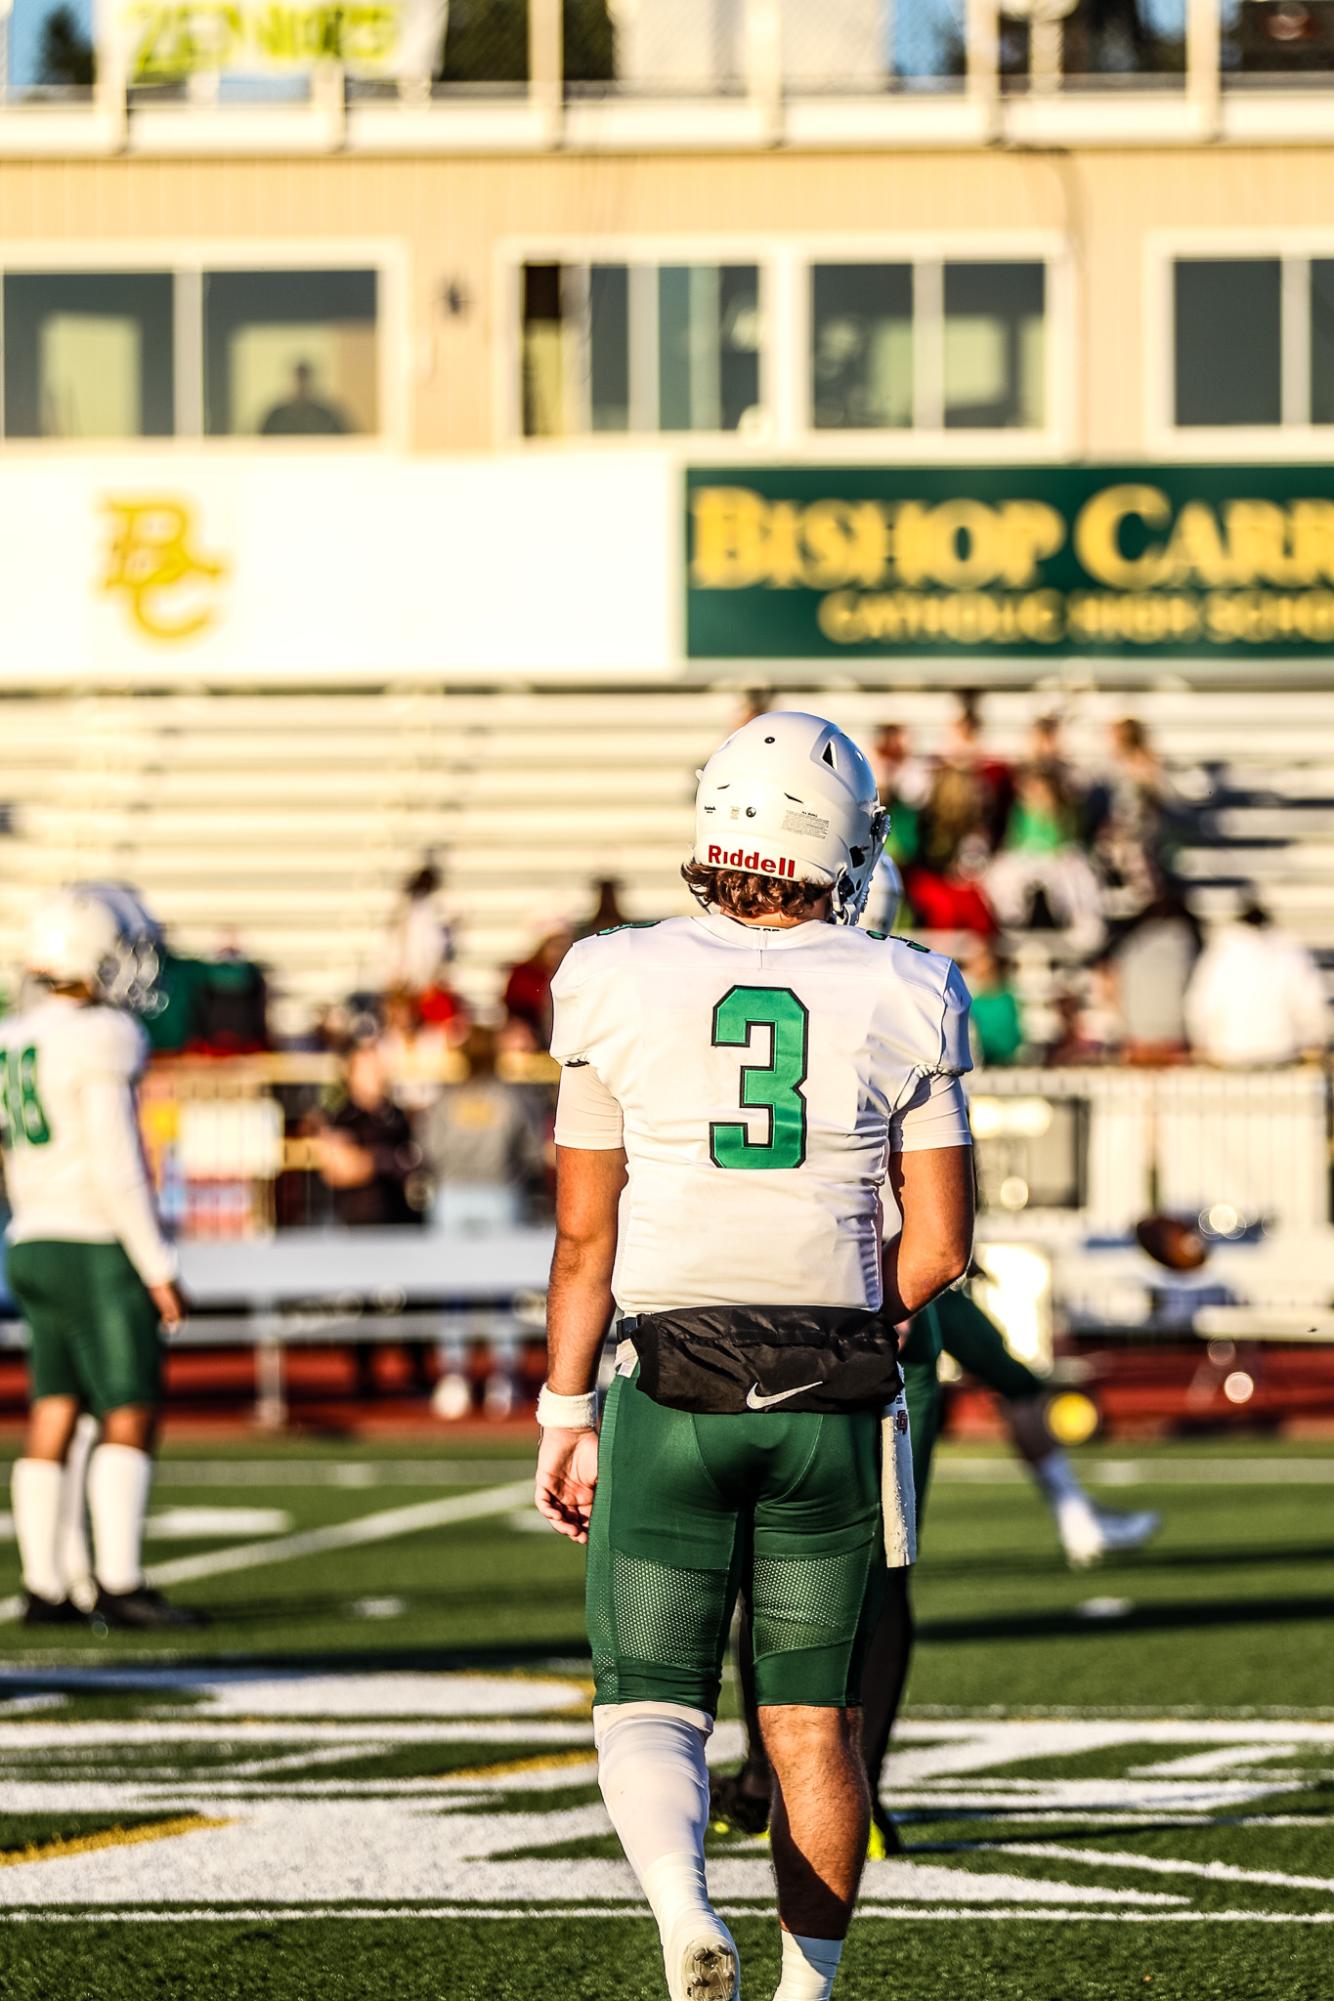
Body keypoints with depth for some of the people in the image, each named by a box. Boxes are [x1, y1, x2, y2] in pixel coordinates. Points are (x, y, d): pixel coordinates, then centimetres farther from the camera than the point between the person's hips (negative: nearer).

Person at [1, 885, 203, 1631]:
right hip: (98, 1250, -8)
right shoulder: (100, 1043, -14)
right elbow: (115, 1168, -18)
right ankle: (119, 1582, -12)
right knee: (130, 1418, -6)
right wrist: (160, 1268, -13)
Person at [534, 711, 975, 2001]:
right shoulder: (897, 1000, -2)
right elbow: (939, 1243, -1)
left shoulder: (624, 988, -3)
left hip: (668, 1386, -1)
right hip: (836, 1405, 1)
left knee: (649, 1706, 4)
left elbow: (586, 1235, 1)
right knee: (812, 1717, 12)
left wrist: (566, 1414, 10)